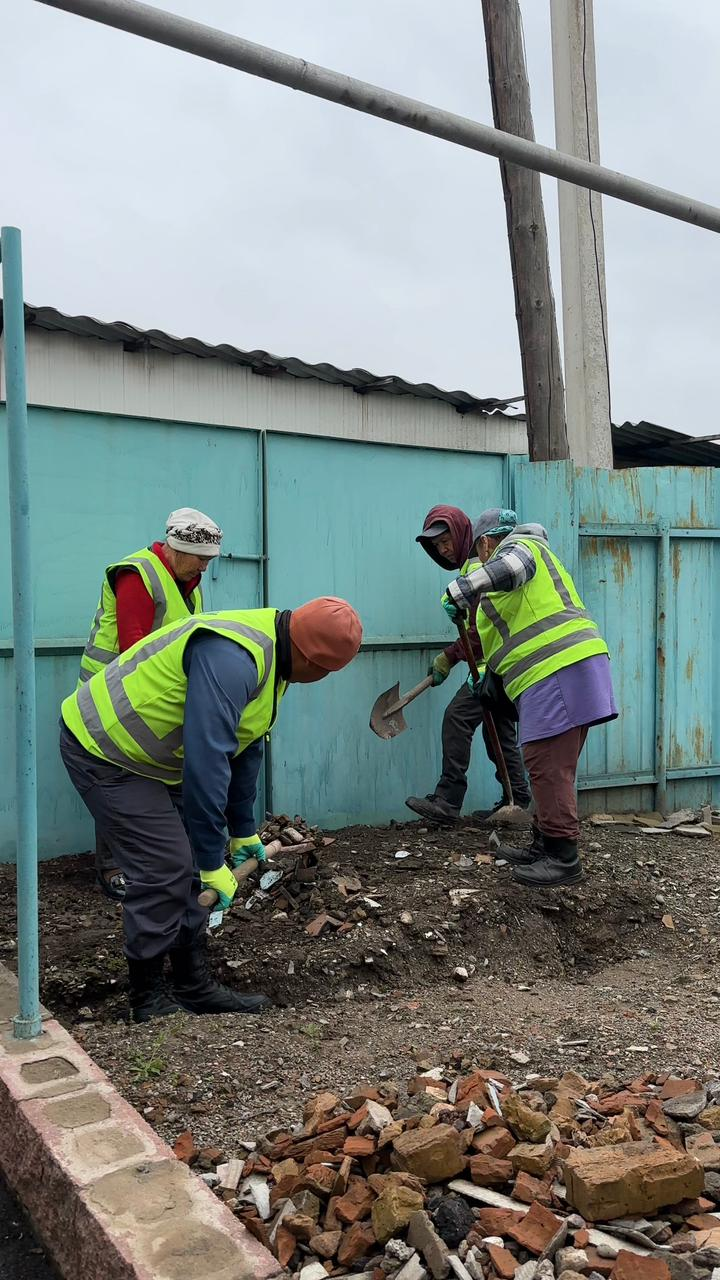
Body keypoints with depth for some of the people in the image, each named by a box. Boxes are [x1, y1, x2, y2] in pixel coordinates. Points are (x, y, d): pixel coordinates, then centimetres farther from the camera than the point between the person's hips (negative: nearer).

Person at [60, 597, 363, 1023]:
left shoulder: (270, 658, 3)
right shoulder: (232, 659, -31)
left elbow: (245, 748, 14)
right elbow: (205, 761, -33)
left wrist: (244, 830, 21)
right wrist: (213, 861, -25)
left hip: (149, 756, 10)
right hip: (101, 749, -10)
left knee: (186, 869, 10)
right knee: (163, 872, -9)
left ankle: (195, 986, 21)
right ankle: (148, 1001, 8)